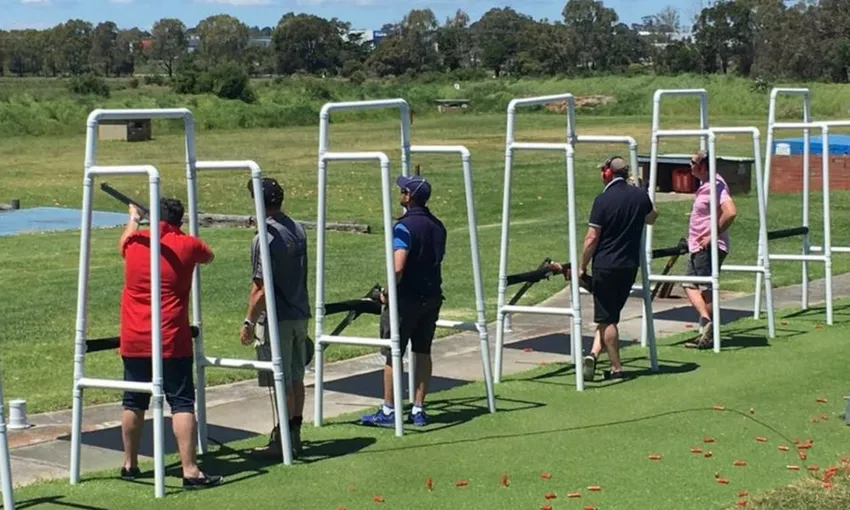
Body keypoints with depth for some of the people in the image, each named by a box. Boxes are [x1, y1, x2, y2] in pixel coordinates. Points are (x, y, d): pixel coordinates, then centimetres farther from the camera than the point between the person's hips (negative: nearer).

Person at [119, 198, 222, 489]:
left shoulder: (135, 243, 4)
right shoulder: (187, 245, -4)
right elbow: (208, 257, 19)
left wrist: (132, 220, 49)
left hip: (133, 341, 4)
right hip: (171, 342, -4)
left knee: (134, 404, 15)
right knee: (182, 403, -5)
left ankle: (129, 465, 25)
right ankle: (190, 471, -11)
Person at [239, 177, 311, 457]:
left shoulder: (266, 238, -18)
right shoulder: (298, 230, 8)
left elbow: (261, 287, -19)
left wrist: (249, 322, -13)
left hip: (277, 319, -8)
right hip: (300, 314, 8)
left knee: (281, 383, -1)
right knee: (296, 379, 14)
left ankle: (283, 441, 5)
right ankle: (294, 434, 23)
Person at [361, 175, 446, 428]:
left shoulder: (405, 226, -17)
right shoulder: (438, 226, 8)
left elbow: (398, 268, -24)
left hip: (407, 297, -7)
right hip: (432, 296, 7)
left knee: (393, 354, 2)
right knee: (423, 352, 11)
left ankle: (388, 412, 7)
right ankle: (418, 410, 14)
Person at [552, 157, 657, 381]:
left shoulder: (603, 199, -13)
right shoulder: (641, 195, 2)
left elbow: (592, 238, -12)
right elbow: (651, 218, 23)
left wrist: (582, 267, -3)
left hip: (605, 266, -4)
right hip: (630, 266, 5)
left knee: (607, 319, 4)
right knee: (610, 314, 15)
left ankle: (616, 368, 5)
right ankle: (594, 353, 1)